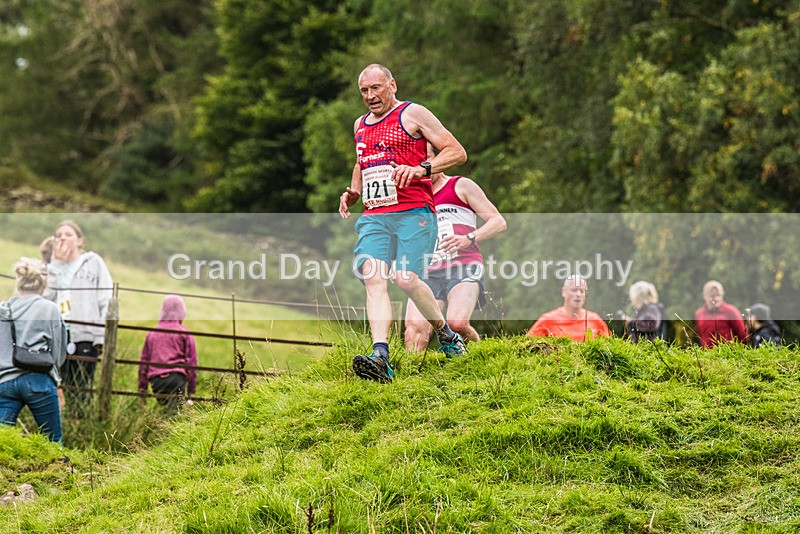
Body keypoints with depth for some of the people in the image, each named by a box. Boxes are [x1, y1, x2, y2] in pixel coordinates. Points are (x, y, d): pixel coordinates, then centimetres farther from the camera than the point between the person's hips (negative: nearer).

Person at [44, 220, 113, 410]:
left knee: (82, 391, -6)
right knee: (67, 390, 3)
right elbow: (45, 295, 1)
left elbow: (106, 300, 0)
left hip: (86, 336, -4)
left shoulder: (93, 262, 7)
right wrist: (56, 264, 1)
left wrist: (103, 336, -10)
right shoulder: (54, 267, 19)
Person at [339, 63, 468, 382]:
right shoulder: (360, 125, 22)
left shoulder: (413, 114, 3)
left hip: (413, 213, -5)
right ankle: (380, 358, -29)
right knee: (373, 279, -16)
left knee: (406, 279, -18)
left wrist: (421, 169, -16)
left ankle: (446, 333, 10)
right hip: (373, 217, 5)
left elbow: (457, 152, -1)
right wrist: (353, 192, 20)